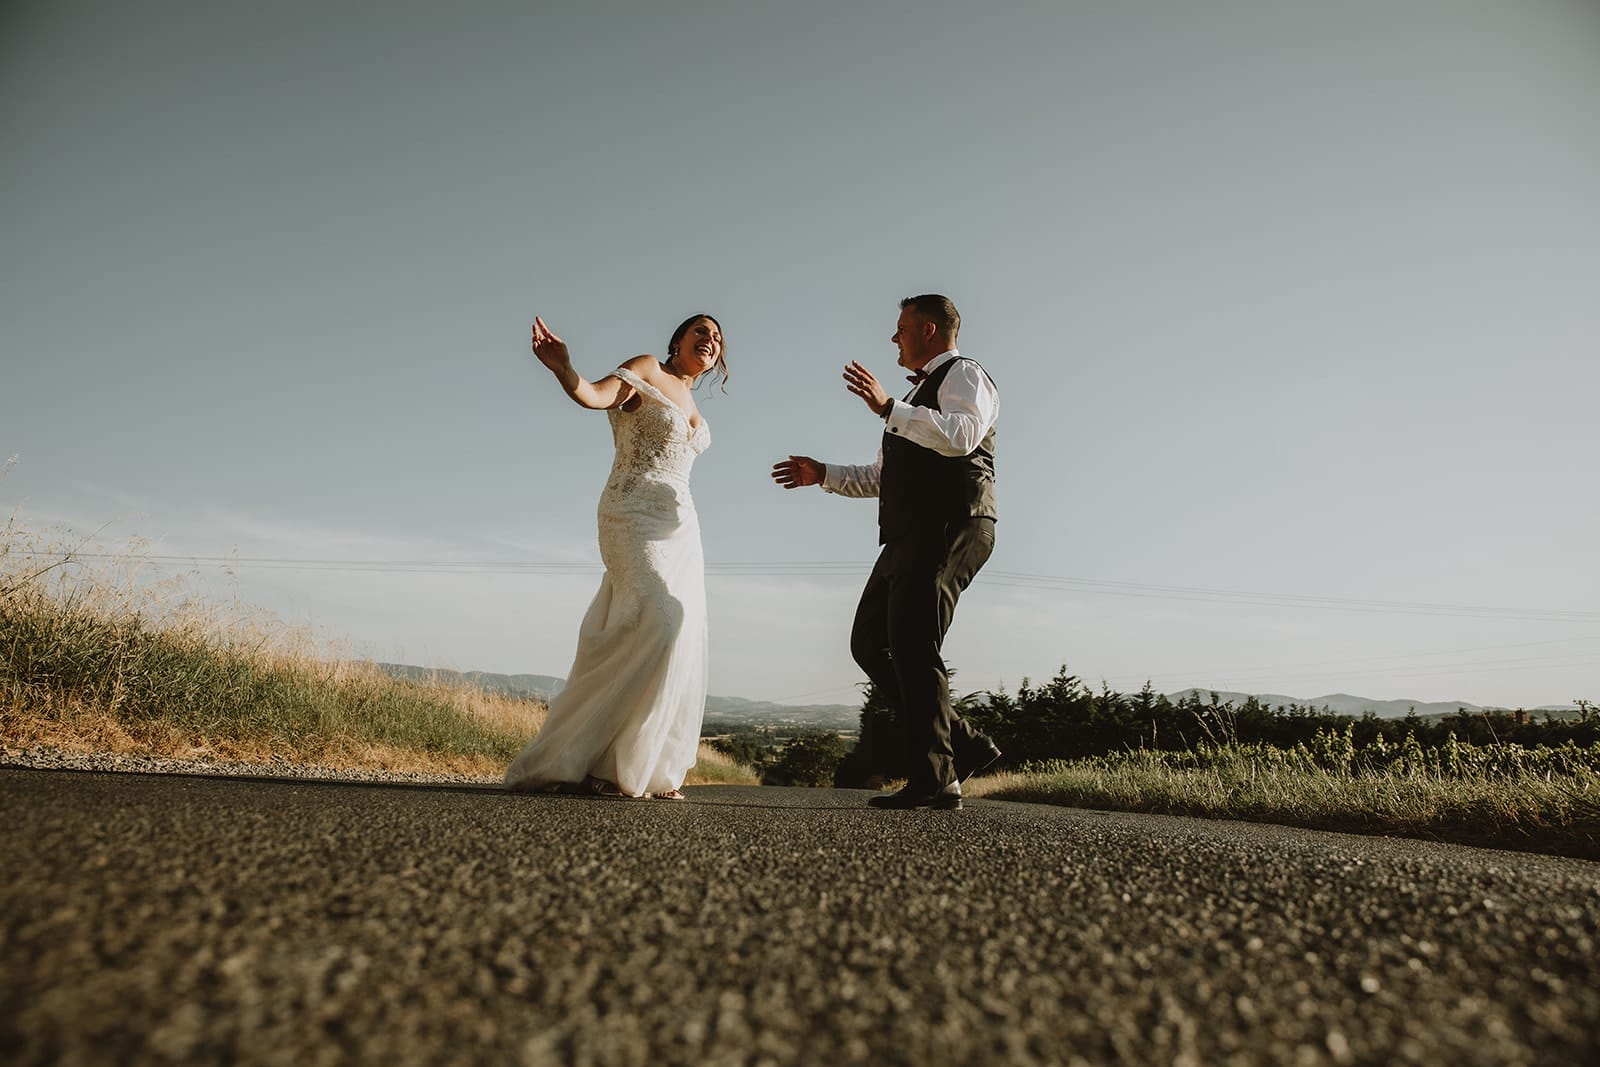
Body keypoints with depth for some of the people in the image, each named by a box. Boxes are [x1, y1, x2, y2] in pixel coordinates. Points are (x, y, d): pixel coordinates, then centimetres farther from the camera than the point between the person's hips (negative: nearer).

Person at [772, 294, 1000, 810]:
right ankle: (963, 745, 7)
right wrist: (822, 474, 27)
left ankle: (934, 778, -11)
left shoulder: (964, 374, 2)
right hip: (910, 537, 10)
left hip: (951, 529, -10)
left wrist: (888, 408, -24)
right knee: (870, 642, 4)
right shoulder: (918, 396, 31)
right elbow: (881, 478, 36)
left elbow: (962, 434, -21)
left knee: (912, 645, -17)